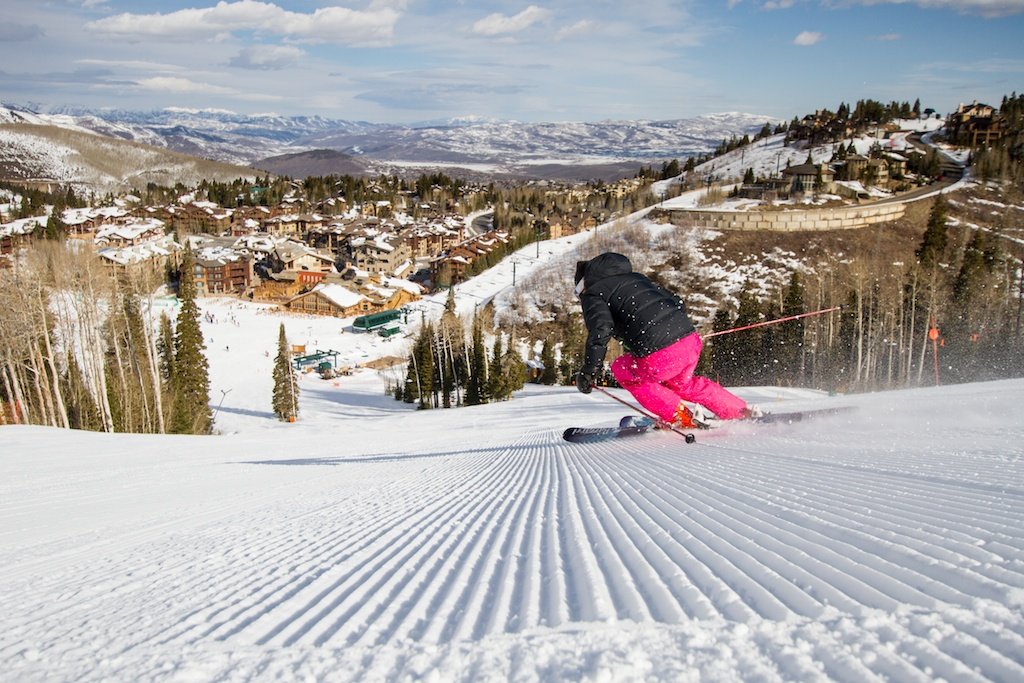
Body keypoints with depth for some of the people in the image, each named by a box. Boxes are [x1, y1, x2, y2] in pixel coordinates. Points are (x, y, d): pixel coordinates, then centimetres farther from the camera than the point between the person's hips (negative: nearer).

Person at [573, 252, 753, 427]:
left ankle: (681, 418, 15)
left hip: (660, 356, -8)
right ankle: (743, 413, 38)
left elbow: (600, 331, -12)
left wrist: (588, 372, -6)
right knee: (682, 383, 35)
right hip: (692, 341, 8)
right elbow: (677, 303, 27)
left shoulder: (592, 295, 8)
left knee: (622, 369, 21)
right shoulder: (635, 277, 28)